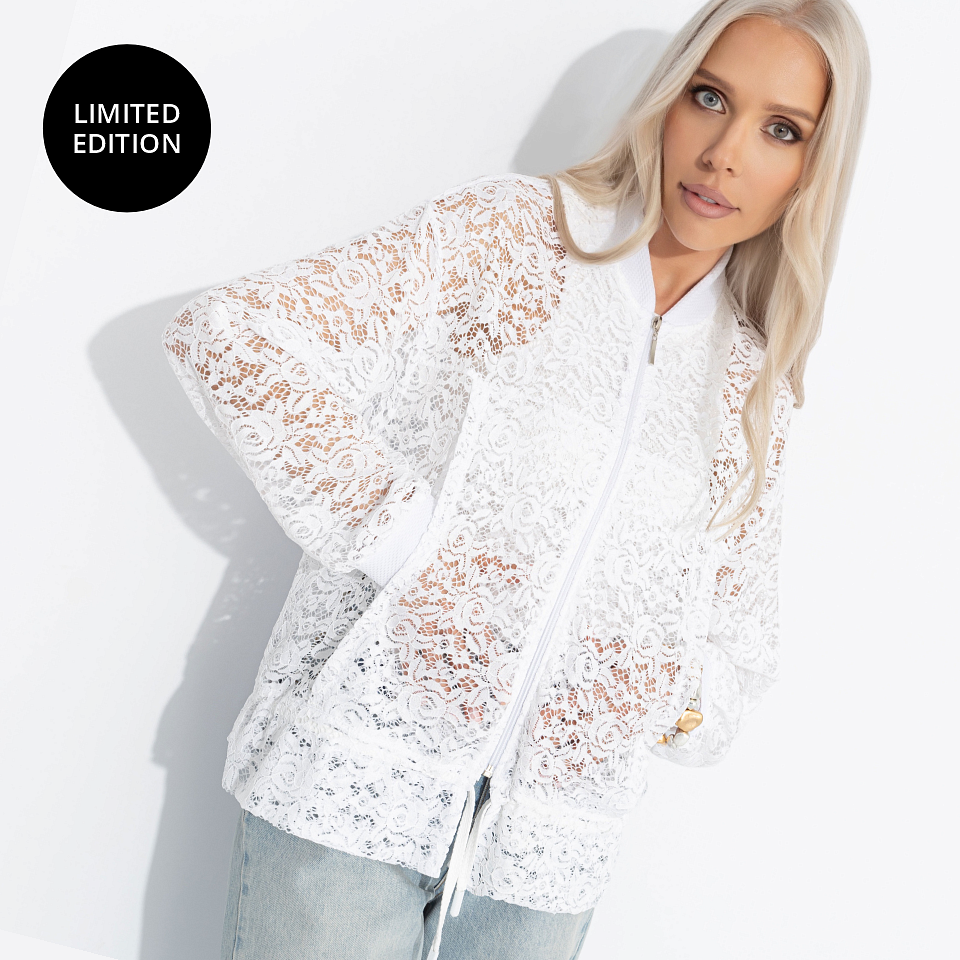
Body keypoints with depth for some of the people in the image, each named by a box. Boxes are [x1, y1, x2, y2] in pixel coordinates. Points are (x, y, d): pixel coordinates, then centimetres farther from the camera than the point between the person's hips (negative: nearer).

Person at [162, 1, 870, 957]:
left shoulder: (755, 383, 9)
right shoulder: (512, 227, -4)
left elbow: (743, 639, 16)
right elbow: (229, 334, -13)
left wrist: (684, 698, -5)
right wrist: (403, 538, -16)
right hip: (356, 775, -3)